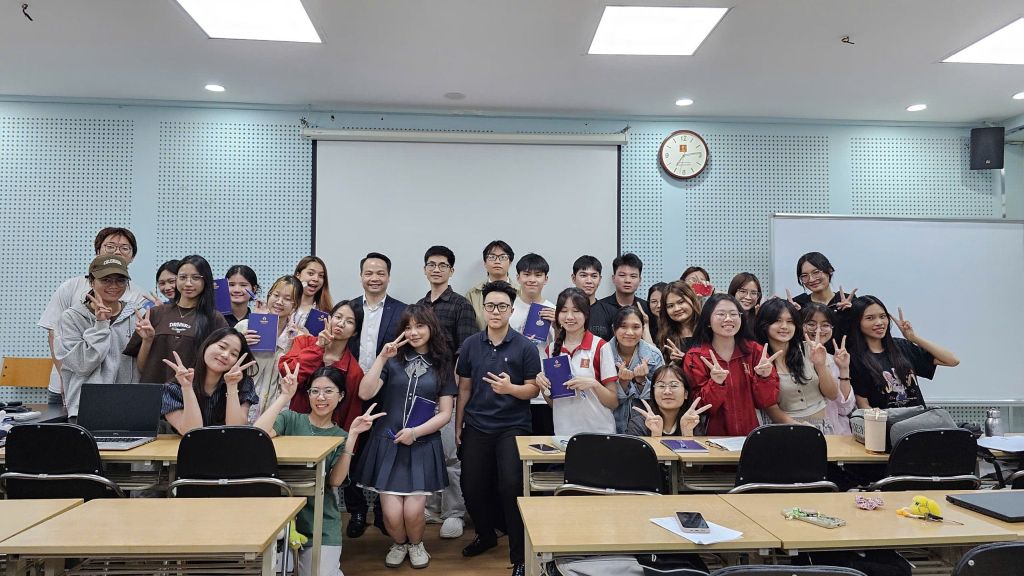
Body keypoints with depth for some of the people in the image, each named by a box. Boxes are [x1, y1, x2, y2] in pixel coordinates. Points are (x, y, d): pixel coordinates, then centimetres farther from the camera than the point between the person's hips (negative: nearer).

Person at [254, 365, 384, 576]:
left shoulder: (341, 436, 5)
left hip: (320, 524, 1)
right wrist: (285, 396, -19)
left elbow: (335, 480, -11)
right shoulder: (290, 419, 0)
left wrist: (353, 435, -16)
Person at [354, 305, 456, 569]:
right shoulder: (393, 360, 4)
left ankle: (416, 545, 25)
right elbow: (365, 394, -8)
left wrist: (416, 432, -14)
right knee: (392, 513, -7)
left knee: (413, 512, -10)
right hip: (387, 443, 0)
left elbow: (445, 414, 1)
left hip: (423, 446, 0)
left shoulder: (443, 366, 5)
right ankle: (399, 544, 28)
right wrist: (381, 358, -15)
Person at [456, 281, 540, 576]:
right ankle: (486, 535, 37)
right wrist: (458, 426, 10)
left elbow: (533, 389, -5)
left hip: (513, 427, -3)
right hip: (476, 427, 4)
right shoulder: (470, 344, 2)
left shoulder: (525, 346, -7)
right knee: (471, 487, 8)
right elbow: (464, 388, 9)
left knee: (511, 488, -10)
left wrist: (510, 388, -25)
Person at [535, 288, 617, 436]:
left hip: (598, 432, -3)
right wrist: (542, 386, -7)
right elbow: (552, 402, 11)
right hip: (563, 431, 3)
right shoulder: (551, 350, 3)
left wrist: (593, 384, -22)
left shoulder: (600, 347, -8)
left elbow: (614, 402, -6)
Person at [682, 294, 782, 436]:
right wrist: (715, 384, -20)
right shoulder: (695, 357, -2)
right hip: (714, 436, -2)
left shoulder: (756, 351, 4)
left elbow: (766, 402, 2)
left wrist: (764, 377, -15)